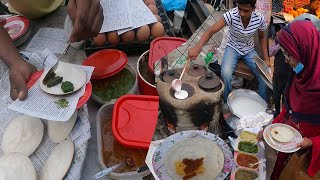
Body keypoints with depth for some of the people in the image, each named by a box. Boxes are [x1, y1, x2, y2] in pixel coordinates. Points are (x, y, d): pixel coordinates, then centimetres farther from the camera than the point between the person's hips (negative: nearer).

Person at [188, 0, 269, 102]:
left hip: (249, 50, 2)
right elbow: (211, 31, -33)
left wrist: (266, 59, -10)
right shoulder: (232, 15, -27)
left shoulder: (259, 18, -20)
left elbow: (262, 37, 0)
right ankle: (226, 103, -4)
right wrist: (197, 48, -50)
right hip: (233, 48, -2)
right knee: (226, 74, -30)